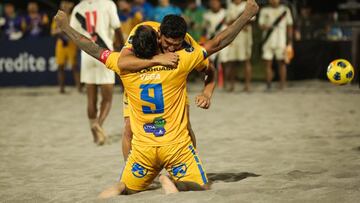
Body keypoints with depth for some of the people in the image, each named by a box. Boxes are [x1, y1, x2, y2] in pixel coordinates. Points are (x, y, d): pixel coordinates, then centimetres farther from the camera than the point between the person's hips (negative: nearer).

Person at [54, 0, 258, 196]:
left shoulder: (124, 65, -6)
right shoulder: (179, 62, -11)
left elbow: (92, 48, 7)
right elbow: (218, 43, -5)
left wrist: (65, 26, 22)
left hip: (142, 147, 2)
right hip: (176, 145, -2)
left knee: (128, 188, 20)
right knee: (202, 188, 9)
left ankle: (119, 188, -15)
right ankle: (174, 183, -21)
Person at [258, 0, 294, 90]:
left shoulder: (285, 10, 7)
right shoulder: (264, 11, 9)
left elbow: (289, 27, 9)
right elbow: (261, 25, 4)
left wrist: (290, 42, 4)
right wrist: (266, 27, -21)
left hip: (281, 41, -1)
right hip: (268, 41, 1)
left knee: (281, 62, -2)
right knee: (267, 63, -2)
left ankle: (282, 83, 3)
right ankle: (268, 84, 3)